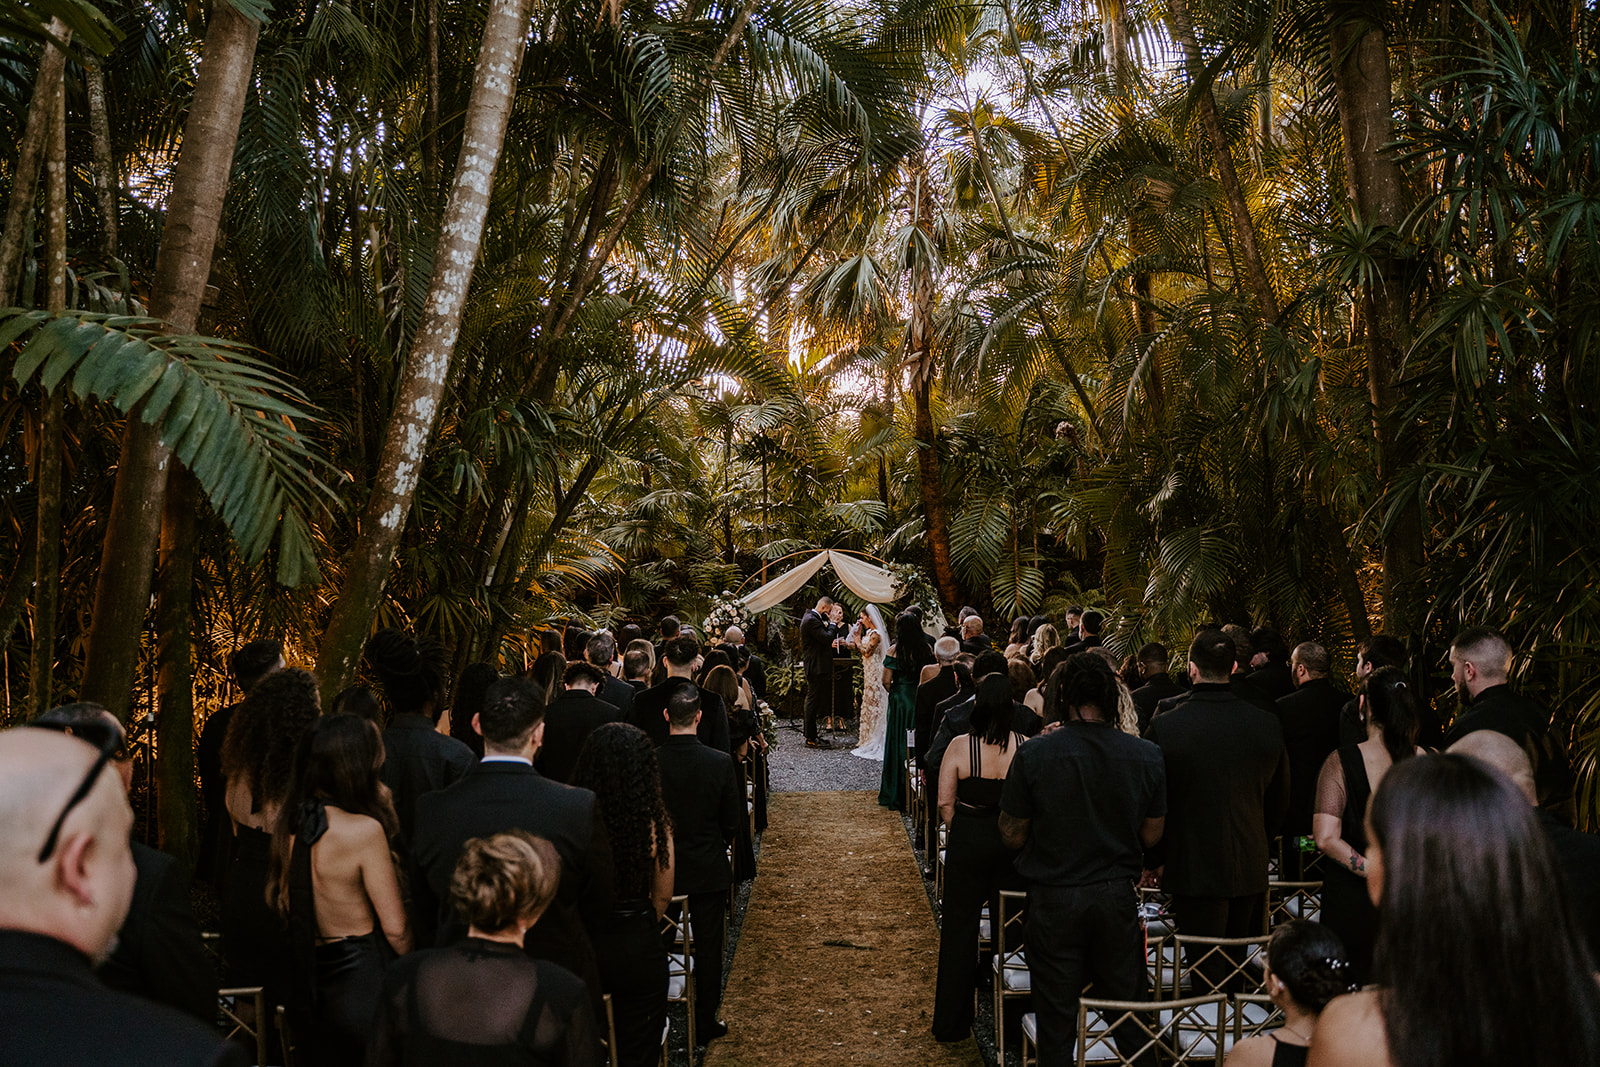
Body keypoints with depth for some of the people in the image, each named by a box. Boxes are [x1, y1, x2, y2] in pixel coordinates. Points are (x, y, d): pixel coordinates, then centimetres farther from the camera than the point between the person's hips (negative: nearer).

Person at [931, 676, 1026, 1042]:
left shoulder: (960, 747, -13)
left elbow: (945, 803, -7)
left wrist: (963, 832, 9)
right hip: (1013, 844, 1)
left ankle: (951, 1022, 22)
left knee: (960, 927, 11)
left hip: (968, 844, -1)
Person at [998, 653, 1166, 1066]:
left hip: (1054, 899, -2)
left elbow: (1012, 837, -7)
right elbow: (1151, 836, 4)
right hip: (1118, 895, 2)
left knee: (1057, 1018, 12)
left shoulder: (1033, 754, -15)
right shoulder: (1147, 756, -8)